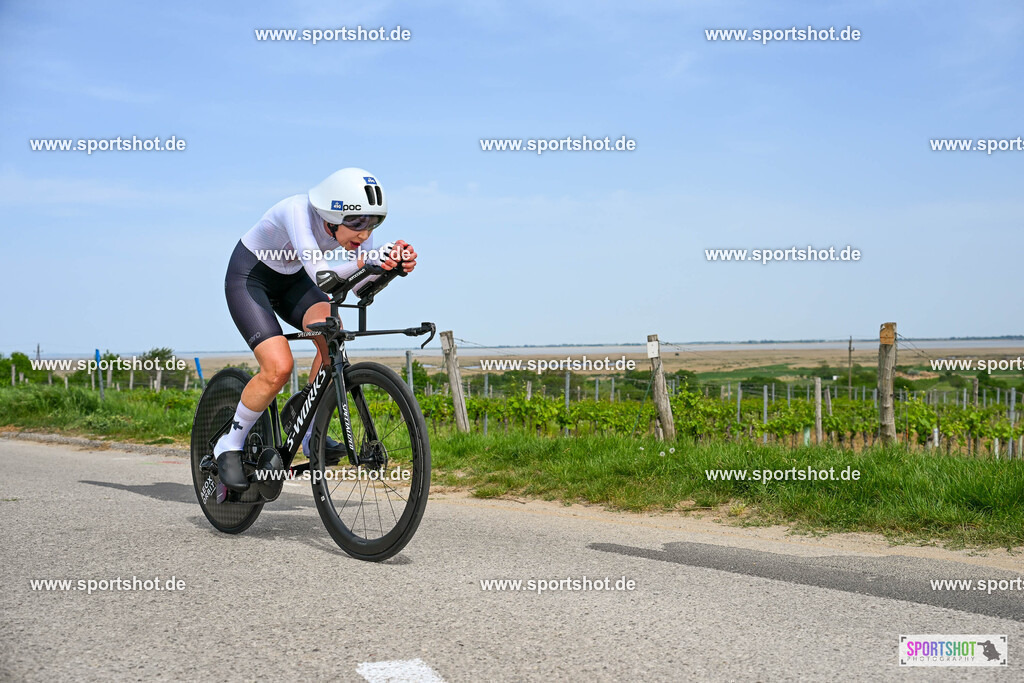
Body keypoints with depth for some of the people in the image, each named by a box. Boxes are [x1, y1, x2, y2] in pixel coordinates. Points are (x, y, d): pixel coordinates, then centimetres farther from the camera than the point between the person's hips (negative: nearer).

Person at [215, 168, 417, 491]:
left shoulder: (353, 223, -18)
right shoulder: (298, 210, -35)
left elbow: (361, 285, -23)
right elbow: (321, 274, -46)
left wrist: (394, 263, -42)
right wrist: (362, 261, -62)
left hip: (291, 279, 5)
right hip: (248, 278, -5)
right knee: (279, 367, -23)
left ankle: (311, 432, -8)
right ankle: (229, 445, -1)